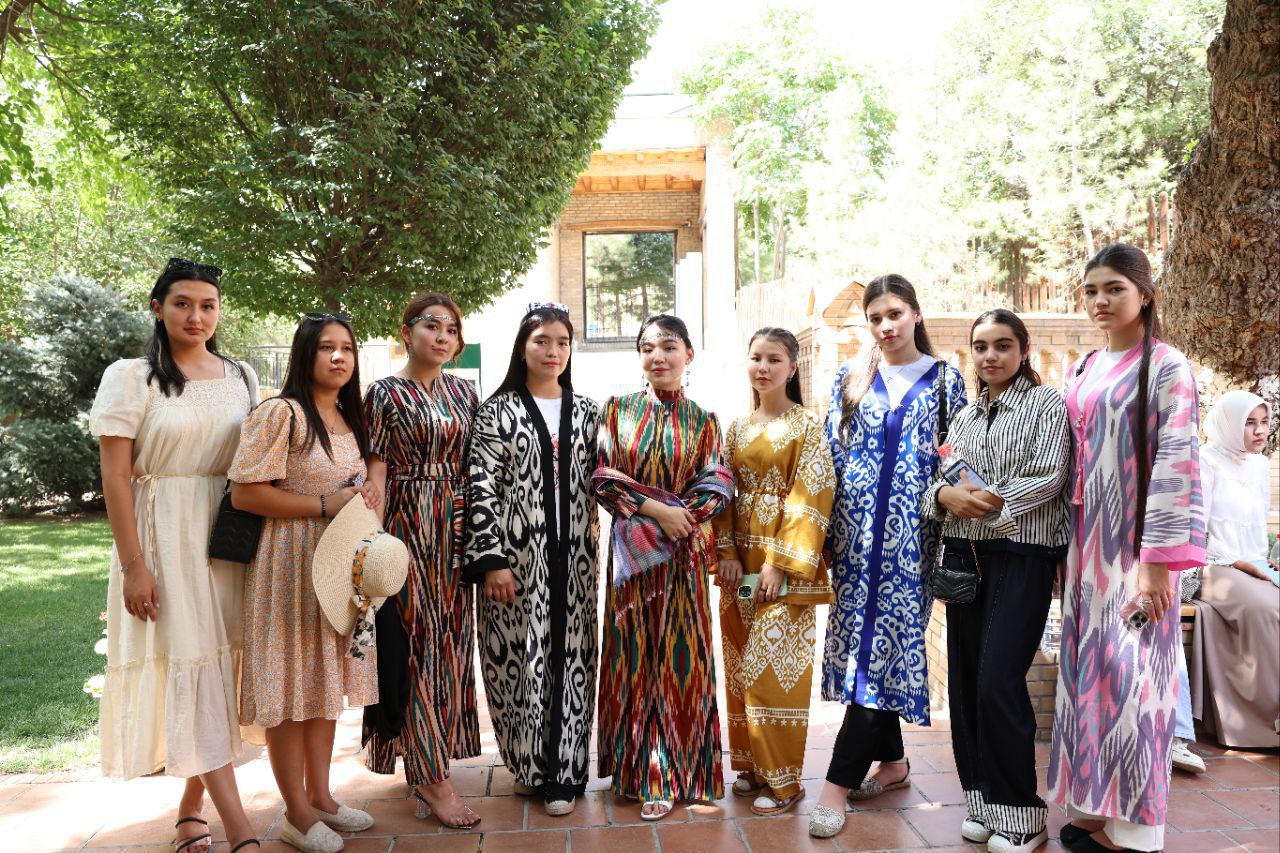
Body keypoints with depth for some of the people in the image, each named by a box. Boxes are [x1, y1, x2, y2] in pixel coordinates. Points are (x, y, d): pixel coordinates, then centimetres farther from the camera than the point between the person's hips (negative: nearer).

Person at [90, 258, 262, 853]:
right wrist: (134, 565, -12)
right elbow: (115, 477, -6)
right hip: (165, 539, -4)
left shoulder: (241, 377, 9)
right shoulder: (131, 378, -3)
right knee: (191, 665, -7)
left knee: (222, 662, 6)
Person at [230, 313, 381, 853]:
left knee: (325, 681, 14)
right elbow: (244, 493, -17)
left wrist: (366, 497, 2)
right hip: (289, 564, -8)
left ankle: (320, 796, 27)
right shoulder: (281, 413, -12)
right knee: (289, 687, 1)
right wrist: (323, 506, -18)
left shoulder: (350, 419, 13)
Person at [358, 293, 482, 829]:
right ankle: (433, 778, 6)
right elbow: (376, 474, -5)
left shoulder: (464, 392, 11)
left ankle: (424, 763, 23)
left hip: (456, 530, 5)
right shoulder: (385, 395, -1)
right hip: (408, 529, -5)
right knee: (415, 643, -2)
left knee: (449, 642, 8)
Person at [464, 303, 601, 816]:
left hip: (572, 556, 3)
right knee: (520, 656, 2)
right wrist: (492, 560, -12)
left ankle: (563, 773, 18)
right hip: (517, 554, -3)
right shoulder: (498, 411, -1)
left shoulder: (586, 411, 10)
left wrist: (595, 545, 7)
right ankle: (530, 766, 21)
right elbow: (482, 487, -6)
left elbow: (598, 484, 13)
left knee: (570, 657, 6)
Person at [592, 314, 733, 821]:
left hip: (682, 553, 0)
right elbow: (601, 478, -3)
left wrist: (679, 516, -16)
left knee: (680, 656, 2)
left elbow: (718, 484, 0)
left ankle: (674, 770, 15)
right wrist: (655, 507, -14)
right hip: (631, 553, 0)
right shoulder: (617, 411, 5)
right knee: (635, 654, 5)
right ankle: (641, 769, 18)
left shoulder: (702, 422, 7)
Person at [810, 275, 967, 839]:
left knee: (886, 641, -8)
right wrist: (853, 400, -6)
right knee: (868, 640, 6)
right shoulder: (850, 378, 10)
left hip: (910, 533, -2)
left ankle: (839, 782, -4)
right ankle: (892, 761, 23)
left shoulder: (944, 379, 6)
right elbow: (833, 453, 8)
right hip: (857, 530, 3)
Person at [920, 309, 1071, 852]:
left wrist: (986, 500, -16)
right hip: (964, 554, 6)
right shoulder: (964, 416, 16)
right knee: (965, 681, 7)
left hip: (1021, 555, -6)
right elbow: (938, 480, 11)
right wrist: (946, 495, -11)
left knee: (998, 682, -11)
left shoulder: (1046, 404, 0)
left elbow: (1050, 478, -11)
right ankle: (982, 801, 21)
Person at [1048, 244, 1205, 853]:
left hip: (1135, 546, -6)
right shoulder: (1083, 372, 12)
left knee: (1130, 675, -3)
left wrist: (1159, 562, -19)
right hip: (1087, 546, 6)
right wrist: (1064, 550, 12)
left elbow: (1177, 463, -14)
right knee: (1089, 668, 10)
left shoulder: (1165, 368, -7)